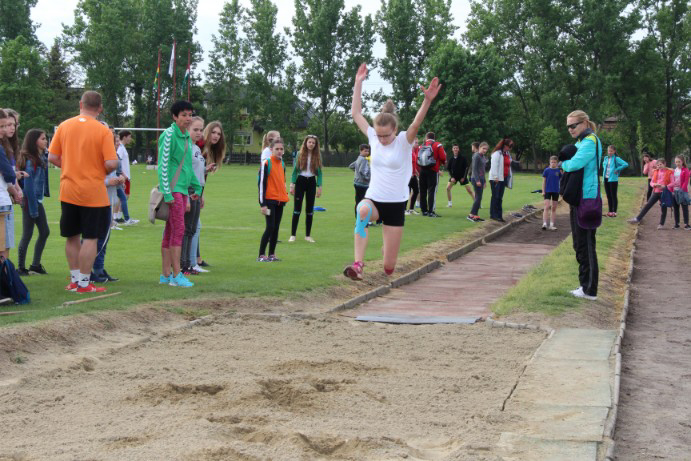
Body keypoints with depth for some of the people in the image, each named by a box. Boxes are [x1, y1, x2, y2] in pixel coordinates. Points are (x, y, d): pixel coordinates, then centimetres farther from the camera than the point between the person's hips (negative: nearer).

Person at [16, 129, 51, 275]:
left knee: (44, 232, 12)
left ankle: (36, 265, 20)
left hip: (38, 199, 9)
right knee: (27, 235, -1)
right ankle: (21, 267, 10)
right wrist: (33, 208, -18)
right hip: (30, 201, -9)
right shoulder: (30, 161, -18)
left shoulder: (42, 157, 7)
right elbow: (28, 185, -20)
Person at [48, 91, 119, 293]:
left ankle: (75, 280, 21)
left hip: (68, 191, 4)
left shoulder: (64, 126, 1)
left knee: (72, 237, 14)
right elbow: (111, 163, -17)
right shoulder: (103, 131, -10)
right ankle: (84, 283, 4)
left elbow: (52, 157, 2)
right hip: (93, 193, -4)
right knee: (90, 238, 2)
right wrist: (103, 171, 5)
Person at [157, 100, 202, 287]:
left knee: (170, 231, 10)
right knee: (178, 229, -11)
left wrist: (196, 187, 21)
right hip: (172, 188, -8)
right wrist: (167, 192, -19)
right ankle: (176, 275, -9)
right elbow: (163, 165, -15)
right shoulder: (169, 135, -11)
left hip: (182, 189, 9)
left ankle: (166, 275, 14)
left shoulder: (186, 136, 15)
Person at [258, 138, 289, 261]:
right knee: (270, 227, -10)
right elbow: (261, 184, -13)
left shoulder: (282, 164, 12)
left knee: (276, 228, 8)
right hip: (270, 200, -7)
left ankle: (272, 254, 14)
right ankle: (261, 255, -5)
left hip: (280, 201, 7)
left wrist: (285, 196, 18)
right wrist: (262, 204, -16)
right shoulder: (266, 163, -10)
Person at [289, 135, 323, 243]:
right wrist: (292, 185, -5)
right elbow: (295, 170, 0)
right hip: (300, 181, -2)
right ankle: (293, 235, 0)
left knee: (310, 209, 5)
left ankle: (308, 235, 13)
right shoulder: (300, 155, -1)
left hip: (311, 182, 2)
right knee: (297, 208, -3)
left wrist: (319, 187, -2)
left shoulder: (317, 156, 2)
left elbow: (319, 173, 4)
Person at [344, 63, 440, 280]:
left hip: (395, 205, -2)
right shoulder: (373, 138, 2)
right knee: (362, 210, -41)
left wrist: (427, 101, -44)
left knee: (389, 267, 1)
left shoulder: (404, 142, -8)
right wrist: (358, 83, 1)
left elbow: (416, 123, -27)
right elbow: (356, 113, 5)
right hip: (373, 199, 2)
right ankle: (358, 264, -47)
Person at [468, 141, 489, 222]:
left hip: (481, 179, 9)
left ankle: (475, 215, 9)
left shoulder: (483, 157, 16)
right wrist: (477, 180, -21)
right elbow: (474, 169, -15)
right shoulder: (476, 156, -10)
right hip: (476, 179, -9)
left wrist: (484, 181, 23)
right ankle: (471, 215, -10)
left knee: (478, 198, 7)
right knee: (478, 197, -11)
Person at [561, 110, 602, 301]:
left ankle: (590, 290, 0)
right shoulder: (580, 142, 17)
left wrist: (563, 164, -6)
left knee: (586, 245, -5)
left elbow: (575, 163, -26)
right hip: (578, 199, 10)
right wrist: (565, 164, -1)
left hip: (586, 199, -10)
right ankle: (585, 285, 24)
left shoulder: (590, 141, -14)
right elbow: (570, 164, 21)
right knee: (580, 244, 15)